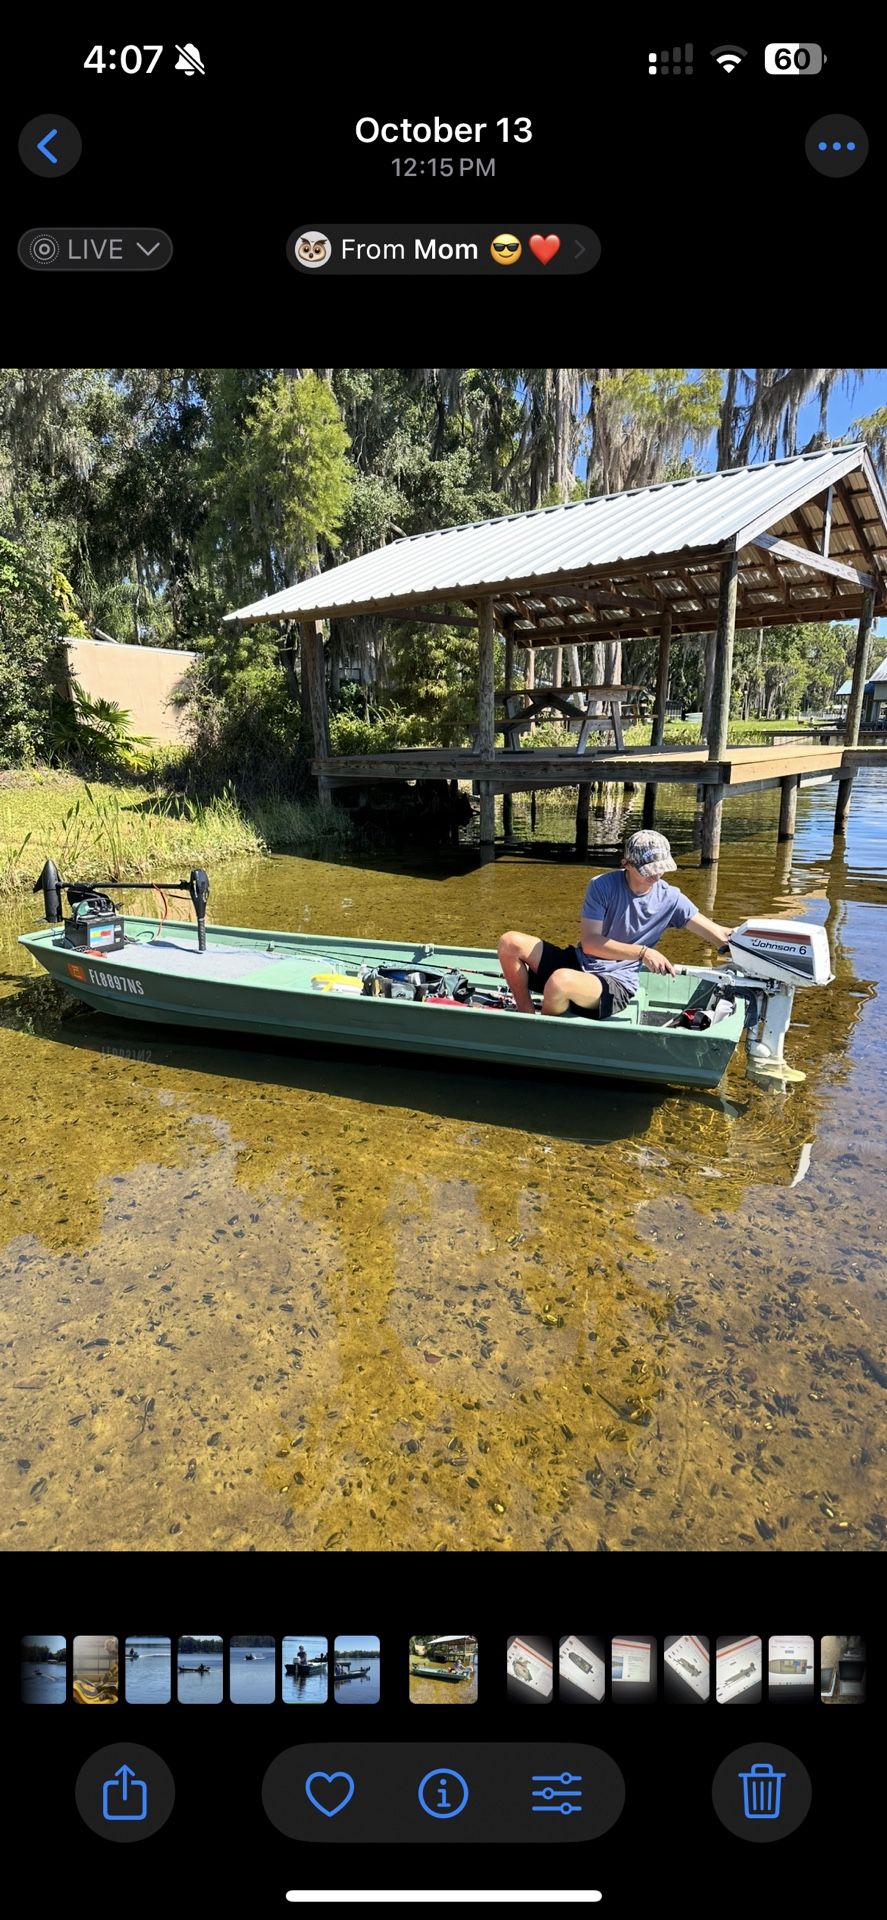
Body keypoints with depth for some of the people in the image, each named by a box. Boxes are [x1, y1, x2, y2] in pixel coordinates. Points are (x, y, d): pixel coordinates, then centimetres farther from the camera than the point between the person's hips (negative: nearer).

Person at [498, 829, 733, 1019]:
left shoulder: (670, 899, -3)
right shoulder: (602, 886, -7)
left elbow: (719, 935, -3)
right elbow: (589, 942, -14)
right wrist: (642, 952, -22)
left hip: (615, 983, -3)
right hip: (579, 963, 3)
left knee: (561, 980, -37)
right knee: (510, 943, -16)